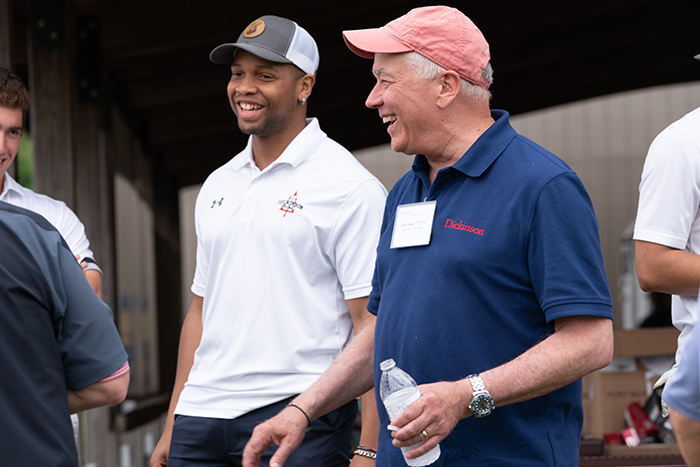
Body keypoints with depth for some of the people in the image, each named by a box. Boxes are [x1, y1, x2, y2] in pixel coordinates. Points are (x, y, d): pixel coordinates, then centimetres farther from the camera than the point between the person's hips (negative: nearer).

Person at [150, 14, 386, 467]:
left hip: (297, 413, -6)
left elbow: (371, 322, -11)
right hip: (202, 414, 6)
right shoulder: (217, 186, 16)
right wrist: (172, 429, 15)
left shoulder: (349, 187, -6)